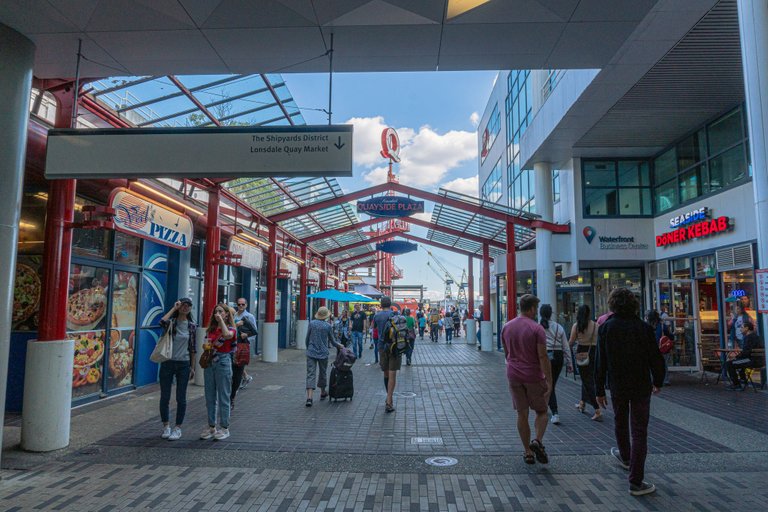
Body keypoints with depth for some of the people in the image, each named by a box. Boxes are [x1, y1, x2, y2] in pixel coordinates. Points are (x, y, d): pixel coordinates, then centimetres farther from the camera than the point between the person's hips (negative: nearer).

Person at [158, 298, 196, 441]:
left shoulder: (192, 326, 4)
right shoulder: (171, 322, -2)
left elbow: (192, 348, 8)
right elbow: (162, 322, -28)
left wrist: (192, 367, 7)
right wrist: (174, 308, -18)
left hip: (183, 364, 1)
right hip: (168, 363, -1)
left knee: (181, 398, 5)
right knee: (164, 397, 8)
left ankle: (178, 428, 17)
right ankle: (166, 426, 24)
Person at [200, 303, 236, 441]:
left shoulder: (231, 328, -4)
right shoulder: (210, 329, 11)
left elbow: (227, 335, -28)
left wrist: (221, 320, -22)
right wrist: (206, 345, 0)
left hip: (223, 363, -6)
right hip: (209, 363, 6)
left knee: (223, 397, 1)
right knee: (210, 397, 11)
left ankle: (224, 428, 11)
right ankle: (211, 427, 23)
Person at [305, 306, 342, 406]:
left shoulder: (312, 323, -2)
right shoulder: (328, 326, -5)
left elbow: (307, 338, 5)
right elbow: (332, 341, 4)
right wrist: (340, 345, 23)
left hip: (311, 353, 0)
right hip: (323, 353, 0)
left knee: (310, 374, -3)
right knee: (322, 373, 18)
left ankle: (309, 398, -15)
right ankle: (322, 393, 35)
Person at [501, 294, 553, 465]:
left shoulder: (506, 327, 4)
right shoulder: (537, 329, -13)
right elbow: (543, 357, -16)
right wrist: (550, 382, -13)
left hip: (513, 376, 4)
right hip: (534, 376, -4)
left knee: (522, 414, 11)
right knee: (541, 412, 13)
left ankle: (528, 452, 15)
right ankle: (537, 441, -8)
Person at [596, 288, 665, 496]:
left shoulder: (606, 327, -8)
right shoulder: (644, 327, -9)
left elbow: (600, 362, -7)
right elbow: (656, 358, -4)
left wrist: (600, 390, 0)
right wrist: (658, 382, 13)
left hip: (617, 386, 1)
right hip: (641, 386, -1)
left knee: (620, 423, 25)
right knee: (639, 432, 3)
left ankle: (625, 457, 49)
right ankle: (636, 482, 4)